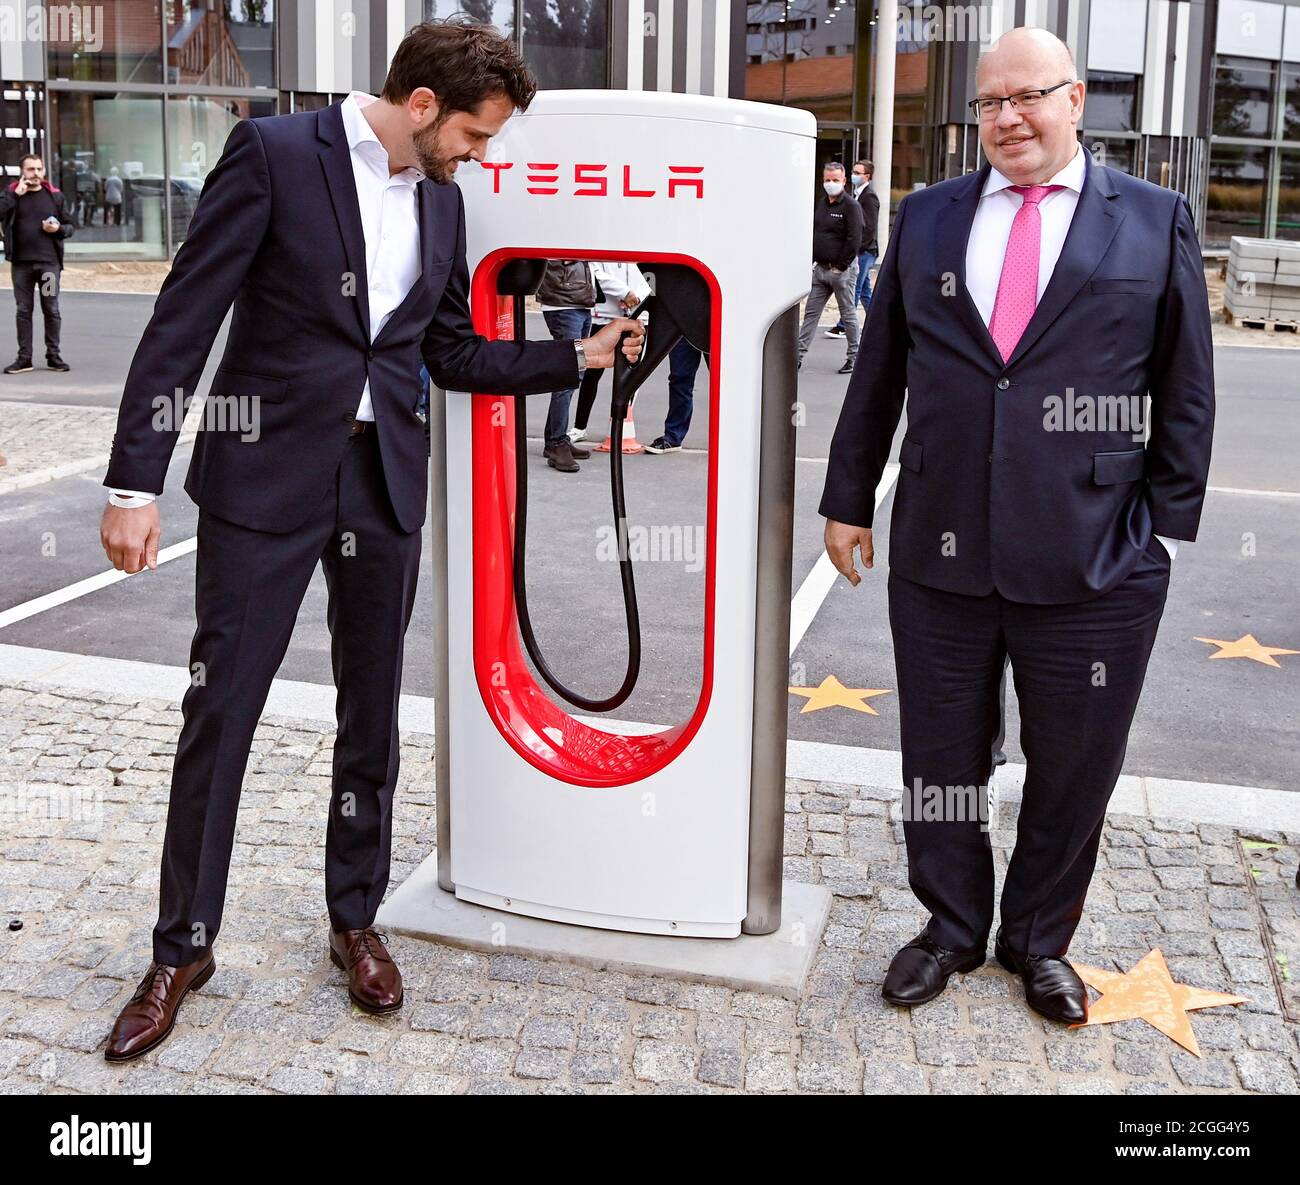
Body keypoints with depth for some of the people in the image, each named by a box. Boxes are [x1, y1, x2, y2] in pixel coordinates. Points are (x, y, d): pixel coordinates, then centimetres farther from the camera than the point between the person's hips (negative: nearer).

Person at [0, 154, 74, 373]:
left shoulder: (55, 195, 6)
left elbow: (69, 226, 10)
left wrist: (58, 229, -11)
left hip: (49, 263, 0)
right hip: (21, 263, 0)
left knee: (51, 310, 3)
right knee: (23, 310, 6)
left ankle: (53, 356, 12)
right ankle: (24, 358, 10)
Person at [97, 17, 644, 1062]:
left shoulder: (442, 199, 9)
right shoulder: (275, 152, -8)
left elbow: (455, 354, 17)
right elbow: (183, 321, -11)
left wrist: (581, 356, 10)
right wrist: (134, 482, -15)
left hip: (384, 483, 5)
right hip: (267, 475, -5)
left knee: (373, 709, 11)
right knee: (219, 709, 1)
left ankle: (356, 918, 29)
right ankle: (183, 946, 18)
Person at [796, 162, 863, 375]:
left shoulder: (851, 206, -10)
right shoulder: (820, 204, 12)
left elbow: (854, 240, -16)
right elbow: (810, 233, 19)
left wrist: (840, 266, -14)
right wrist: (812, 260, 9)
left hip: (842, 270, -7)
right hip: (820, 268, 7)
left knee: (848, 314, 3)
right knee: (811, 312, 5)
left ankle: (854, 357, 12)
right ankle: (799, 355, 6)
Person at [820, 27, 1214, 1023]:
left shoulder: (1156, 221, 3)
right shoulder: (927, 219, 9)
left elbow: (1186, 389, 4)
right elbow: (879, 373, 12)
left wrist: (1168, 524, 0)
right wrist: (848, 499, 12)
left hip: (1094, 563, -1)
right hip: (941, 555, 2)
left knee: (1074, 770, 11)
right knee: (941, 761, 13)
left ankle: (1039, 939, 34)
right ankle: (952, 928, 35)